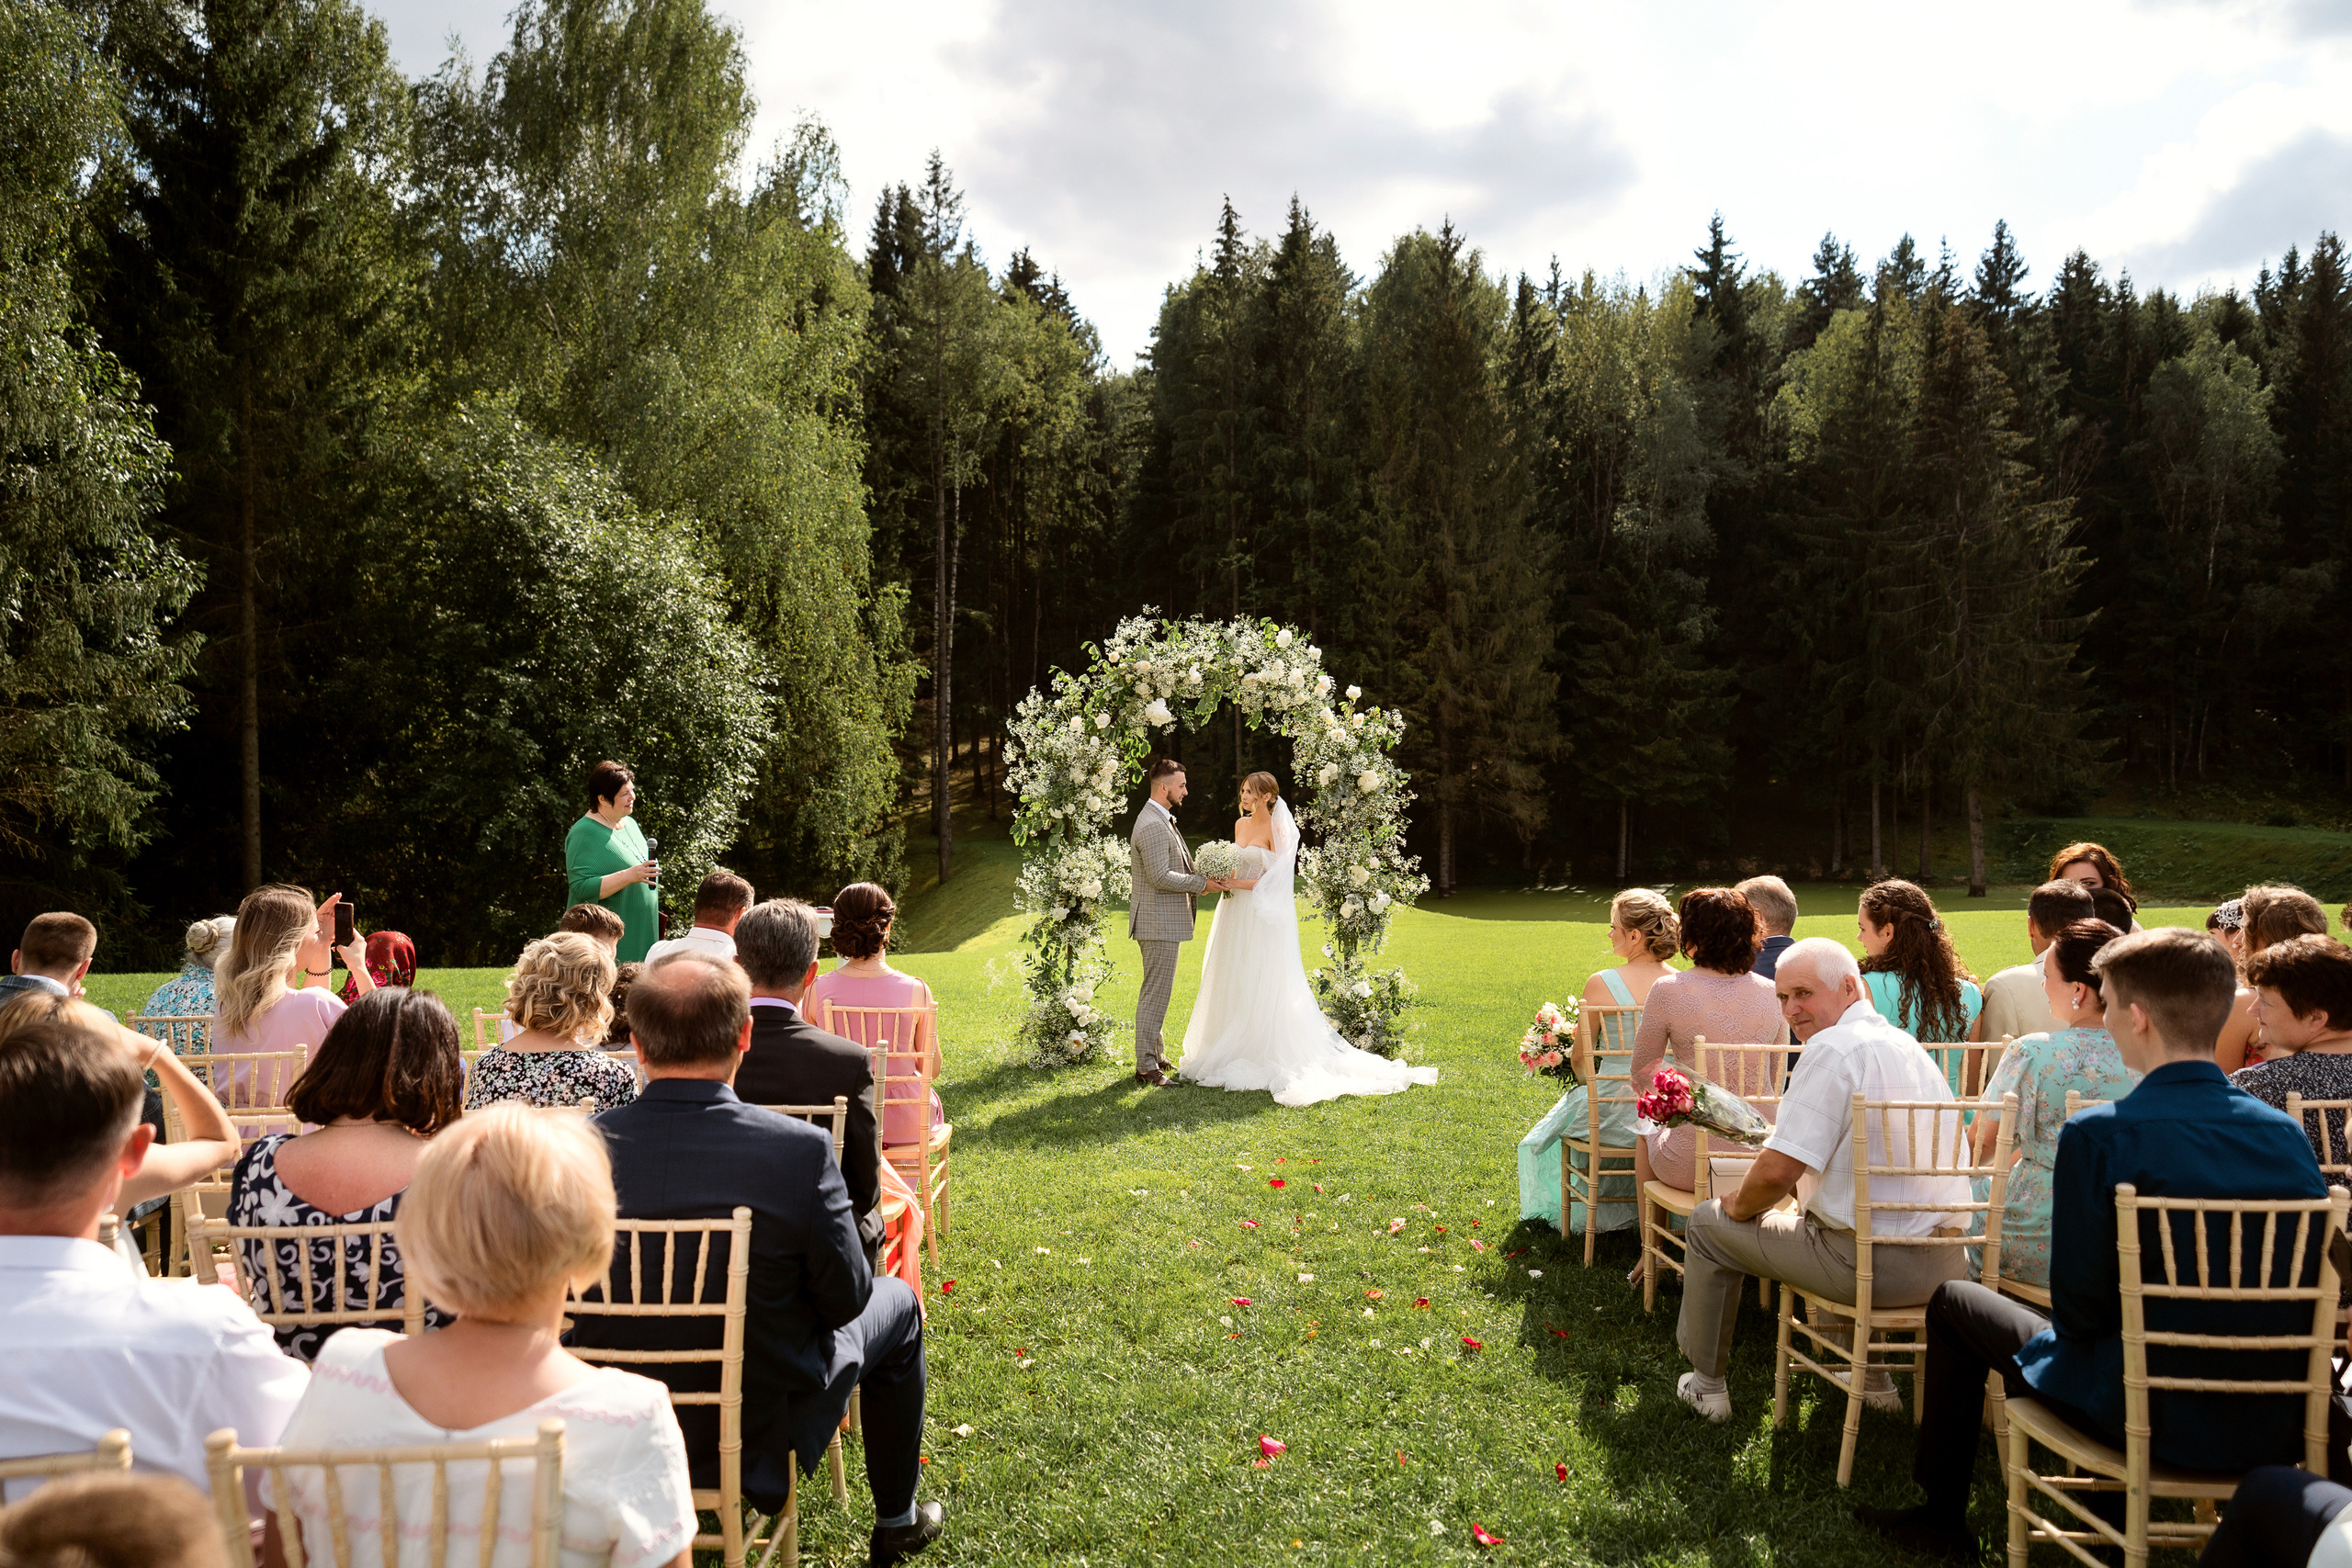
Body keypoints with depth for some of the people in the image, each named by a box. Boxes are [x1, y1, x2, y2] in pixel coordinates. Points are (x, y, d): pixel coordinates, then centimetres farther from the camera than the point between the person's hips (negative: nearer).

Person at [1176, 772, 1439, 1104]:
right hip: (1235, 912, 8)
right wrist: (1223, 881, 0)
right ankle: (1232, 1052, 18)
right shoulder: (1241, 824, 12)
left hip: (1262, 915, -8)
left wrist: (1241, 884, -19)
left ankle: (1263, 1056, 2)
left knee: (1261, 985, -5)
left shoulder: (1276, 829, -9)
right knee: (1232, 984, 10)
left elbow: (1276, 879, -13)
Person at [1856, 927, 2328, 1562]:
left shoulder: (2098, 1134, -19)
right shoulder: (2287, 1134, -3)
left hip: (2150, 1421, -5)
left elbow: (2080, 1309, -16)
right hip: (2277, 1430, 5)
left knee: (1955, 1302, 17)